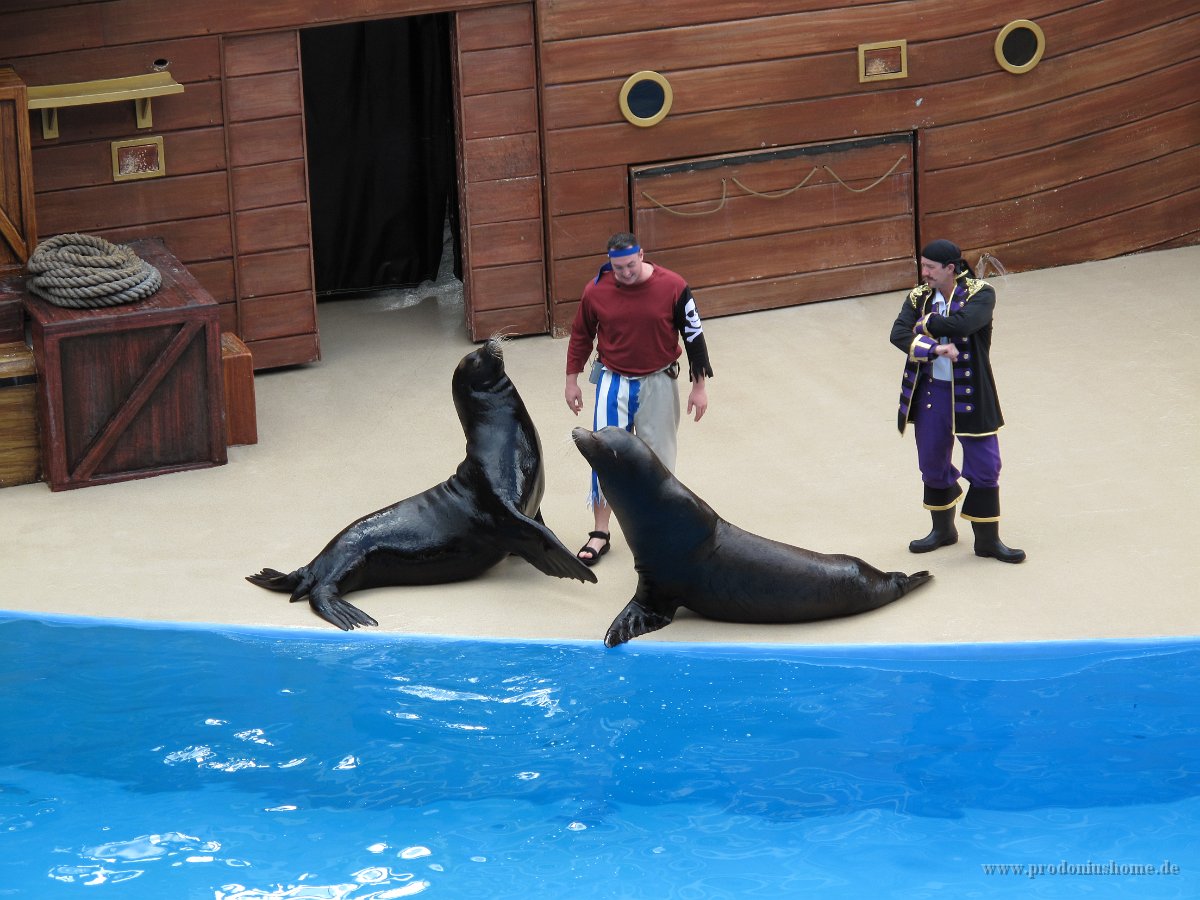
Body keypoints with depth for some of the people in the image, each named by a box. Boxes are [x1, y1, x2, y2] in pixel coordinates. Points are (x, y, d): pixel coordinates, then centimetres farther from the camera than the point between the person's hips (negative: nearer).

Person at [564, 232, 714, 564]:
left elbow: (693, 335, -5)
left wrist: (699, 386, -2)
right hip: (613, 382, 1)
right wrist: (572, 380, 10)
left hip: (658, 384, -1)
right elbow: (581, 336, 6)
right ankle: (600, 534, 9)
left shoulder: (672, 287, -14)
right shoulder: (596, 291, -10)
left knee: (659, 460, 9)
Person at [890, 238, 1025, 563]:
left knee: (984, 467, 0)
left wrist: (926, 324, -17)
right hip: (930, 392, 4)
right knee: (933, 465, 14)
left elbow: (963, 323, -31)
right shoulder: (919, 297, 1)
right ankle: (942, 529, 34)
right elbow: (898, 335, -14)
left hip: (970, 392, -4)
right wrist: (935, 349, -28)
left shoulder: (980, 294, -11)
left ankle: (987, 539, 13)